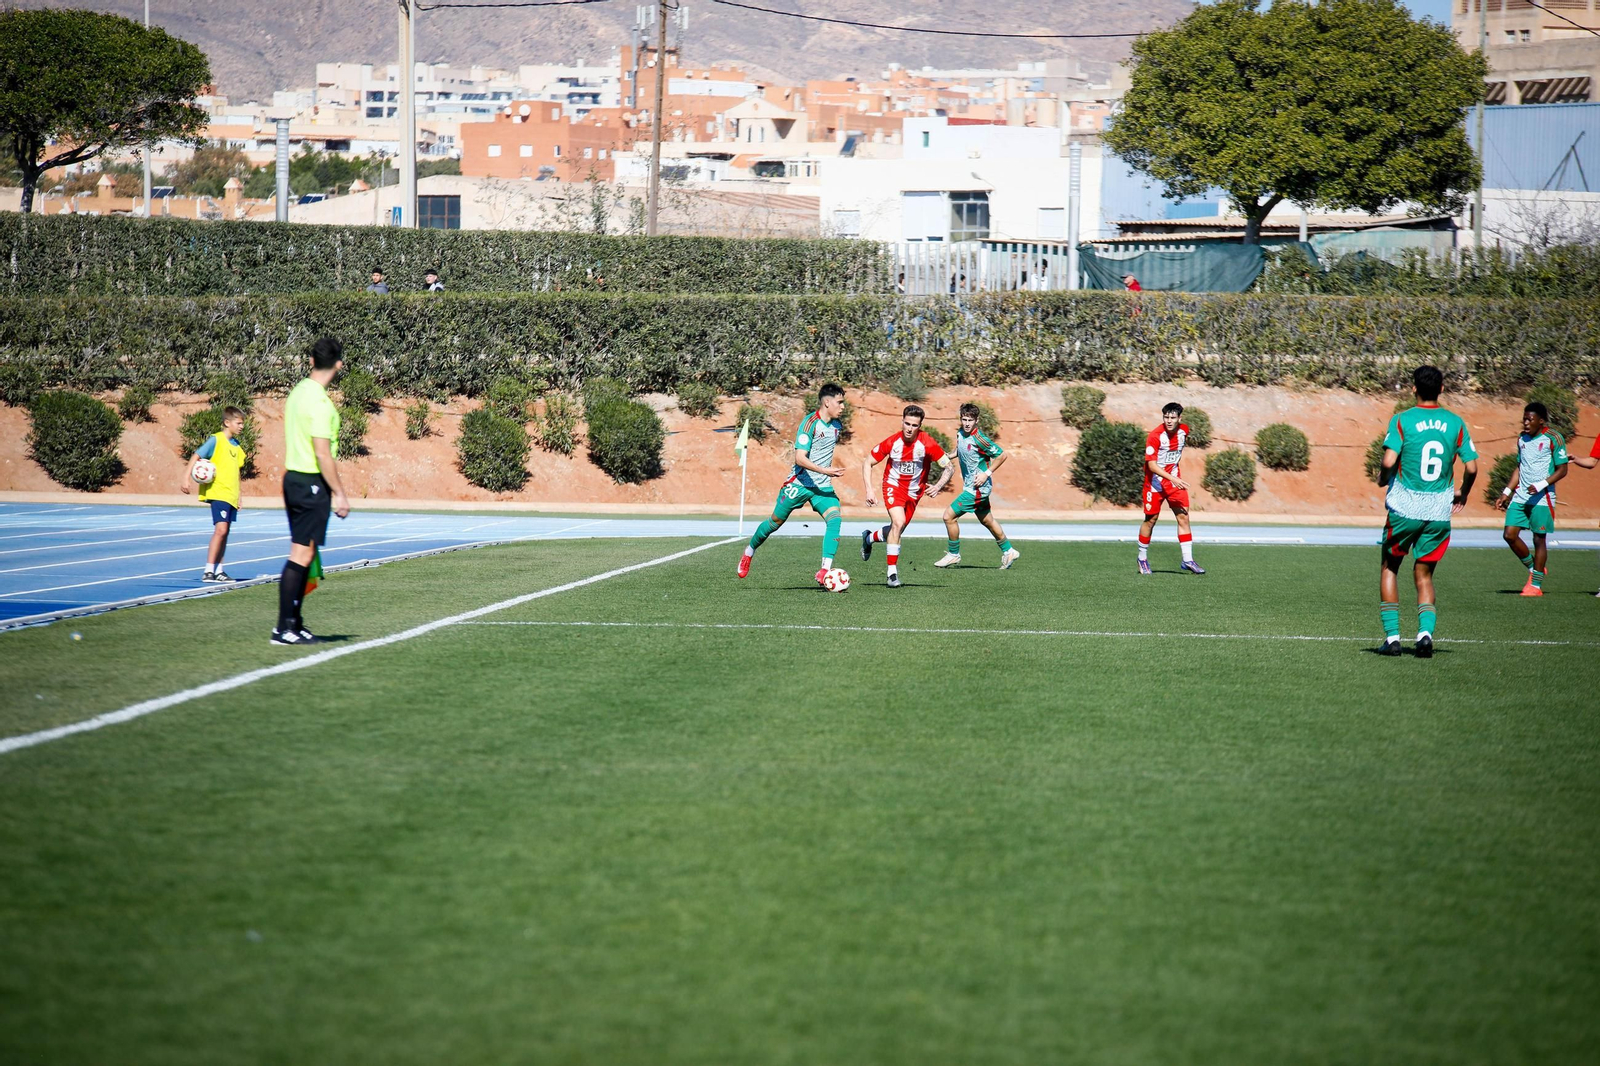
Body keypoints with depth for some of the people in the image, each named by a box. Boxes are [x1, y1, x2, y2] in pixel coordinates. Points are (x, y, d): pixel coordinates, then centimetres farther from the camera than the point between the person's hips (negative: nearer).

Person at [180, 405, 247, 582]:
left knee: (224, 532, 10)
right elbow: (196, 456, -11)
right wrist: (186, 477, -22)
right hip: (218, 492, -8)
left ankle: (218, 571, 17)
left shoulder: (236, 446, 14)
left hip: (231, 495, 8)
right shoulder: (216, 440, -7)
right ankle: (208, 571, -16)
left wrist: (238, 495, 23)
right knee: (220, 529, -18)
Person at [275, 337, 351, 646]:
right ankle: (284, 628, -6)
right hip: (312, 484, -9)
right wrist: (339, 493, -15)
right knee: (301, 555, -7)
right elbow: (322, 453, -20)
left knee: (304, 554, 14)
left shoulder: (297, 392, 11)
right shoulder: (319, 402, -17)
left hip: (293, 479, 9)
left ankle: (293, 623, 17)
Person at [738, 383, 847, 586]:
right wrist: (825, 470, -35)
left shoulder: (837, 425, 7)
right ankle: (749, 552, 36)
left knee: (835, 519, -20)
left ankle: (825, 572, -25)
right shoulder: (810, 423, -18)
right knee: (775, 522, 8)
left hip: (823, 486, 5)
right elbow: (800, 458, -26)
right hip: (799, 483, -5)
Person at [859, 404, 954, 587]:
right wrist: (869, 490, -17)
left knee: (897, 530, 9)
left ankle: (869, 538, 43)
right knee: (898, 522, -25)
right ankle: (892, 572, -18)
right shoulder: (892, 442, -19)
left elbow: (948, 467, -15)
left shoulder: (927, 444, -21)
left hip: (914, 492, 2)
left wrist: (938, 486, -33)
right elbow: (867, 463, -7)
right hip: (893, 485, -2)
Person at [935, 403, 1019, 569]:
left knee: (949, 516, -8)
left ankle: (953, 554, 7)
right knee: (987, 520, 20)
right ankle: (1008, 551, 34)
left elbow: (1002, 455, -15)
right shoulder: (960, 433, 2)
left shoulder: (979, 439, -22)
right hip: (970, 486, 9)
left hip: (977, 488, -9)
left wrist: (987, 473, -18)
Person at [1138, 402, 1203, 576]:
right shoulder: (1155, 436, -21)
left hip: (1174, 479, 5)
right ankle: (1142, 558, 21)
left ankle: (1187, 560, -1)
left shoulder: (1184, 430, -3)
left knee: (1183, 516, -4)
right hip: (1155, 480, -5)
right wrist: (1172, 478, -36)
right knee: (1151, 519, 3)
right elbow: (1151, 465, -25)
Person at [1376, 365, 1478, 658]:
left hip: (1404, 509, -2)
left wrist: (1382, 479, 5)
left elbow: (1389, 461, -17)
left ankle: (1392, 636, 8)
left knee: (1389, 568, 16)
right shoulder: (1456, 423, 2)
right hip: (1439, 511, 2)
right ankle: (1425, 632, -9)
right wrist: (1462, 493, 18)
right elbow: (1471, 467, -1)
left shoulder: (1402, 420, -7)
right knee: (1424, 576, 13)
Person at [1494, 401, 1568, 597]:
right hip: (1520, 496, 6)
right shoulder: (1522, 439, 12)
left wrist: (1542, 485, -21)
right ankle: (1532, 568, 18)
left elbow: (1562, 470, -8)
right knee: (1510, 534, -3)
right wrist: (1507, 492, 16)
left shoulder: (1553, 439, -8)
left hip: (1542, 498, -6)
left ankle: (1536, 585, 7)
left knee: (1539, 539, -1)